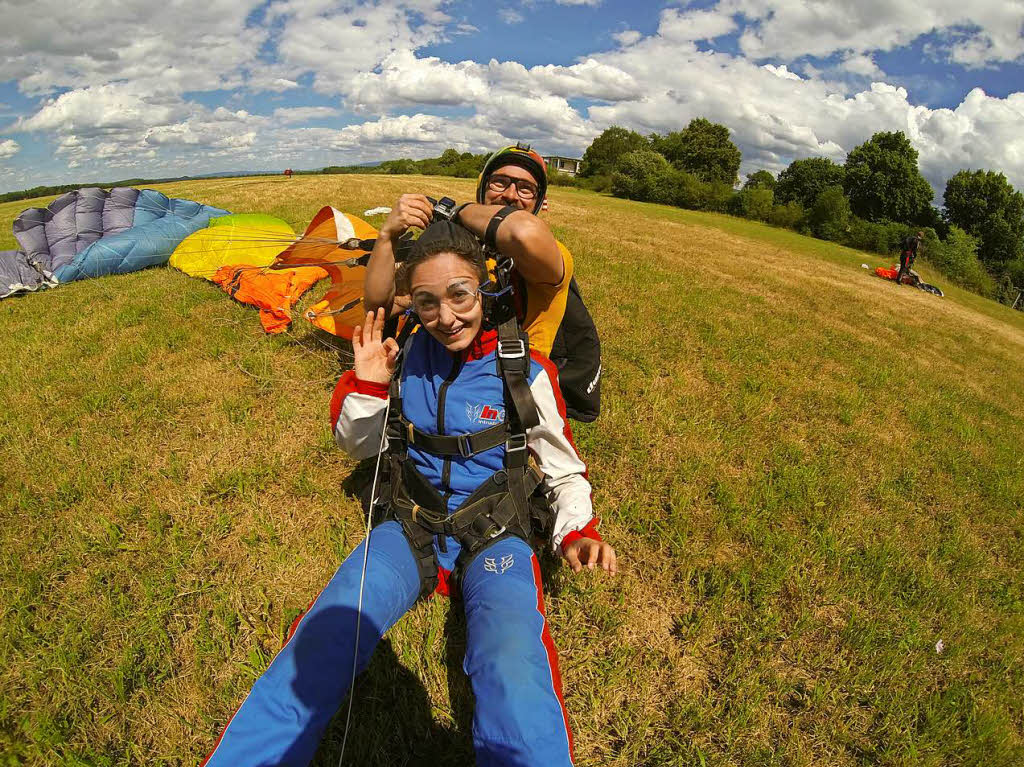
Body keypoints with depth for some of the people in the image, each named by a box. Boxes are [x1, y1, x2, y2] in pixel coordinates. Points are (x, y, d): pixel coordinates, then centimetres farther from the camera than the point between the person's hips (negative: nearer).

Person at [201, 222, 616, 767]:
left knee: (515, 677, -31)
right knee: (318, 648, -23)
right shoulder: (406, 355, 2)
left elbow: (563, 470, 6)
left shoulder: (525, 371, -5)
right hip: (408, 526, 2)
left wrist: (576, 531, -13)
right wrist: (366, 385, -4)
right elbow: (357, 447, 14)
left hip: (492, 534, -1)